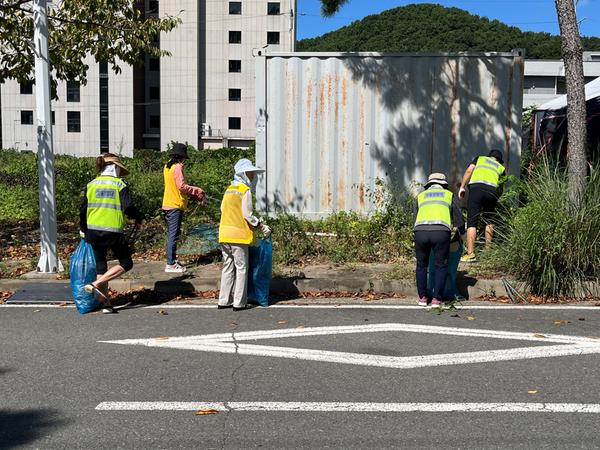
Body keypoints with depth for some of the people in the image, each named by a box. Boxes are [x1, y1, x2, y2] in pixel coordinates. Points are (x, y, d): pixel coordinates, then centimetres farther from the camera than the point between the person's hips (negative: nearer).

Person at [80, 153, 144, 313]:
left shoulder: (91, 185, 9)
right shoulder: (119, 185, -2)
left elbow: (83, 210, 9)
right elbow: (128, 208, -11)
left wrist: (84, 230, 23)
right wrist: (139, 219, 9)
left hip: (93, 230, 5)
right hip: (113, 231, -5)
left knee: (100, 266, 14)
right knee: (126, 264, 9)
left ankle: (105, 303, 14)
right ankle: (96, 285, -7)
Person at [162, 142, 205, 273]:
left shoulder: (167, 166, 14)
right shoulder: (177, 167, -13)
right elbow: (182, 186, -20)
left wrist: (192, 193, 15)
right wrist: (198, 191, -9)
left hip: (167, 204, 9)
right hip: (176, 205, -9)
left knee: (171, 234, 15)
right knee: (174, 235, -6)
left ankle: (171, 261, 22)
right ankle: (170, 264, -4)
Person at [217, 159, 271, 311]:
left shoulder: (229, 189, 14)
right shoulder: (245, 191, -8)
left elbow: (223, 209, 14)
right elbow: (247, 215, -12)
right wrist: (263, 227, -4)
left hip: (225, 234, 7)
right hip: (239, 234, -7)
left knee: (228, 267, 14)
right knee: (241, 268, 1)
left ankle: (224, 300, 17)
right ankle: (239, 303, 4)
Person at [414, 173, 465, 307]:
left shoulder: (420, 196, 29)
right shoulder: (449, 195, 26)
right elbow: (459, 220, 28)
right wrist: (461, 232, 48)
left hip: (420, 231, 1)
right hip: (441, 232, -1)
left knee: (421, 265, 20)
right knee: (441, 266, 15)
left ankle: (422, 297, 18)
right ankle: (436, 299, 10)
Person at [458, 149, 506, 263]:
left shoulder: (480, 158, 27)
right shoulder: (501, 168, 31)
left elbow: (469, 171, 9)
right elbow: (500, 189, 26)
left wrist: (462, 187, 4)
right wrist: (496, 198, 40)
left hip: (476, 188, -2)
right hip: (492, 191, 2)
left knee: (472, 222, -4)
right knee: (489, 221, 22)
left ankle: (470, 254, -11)